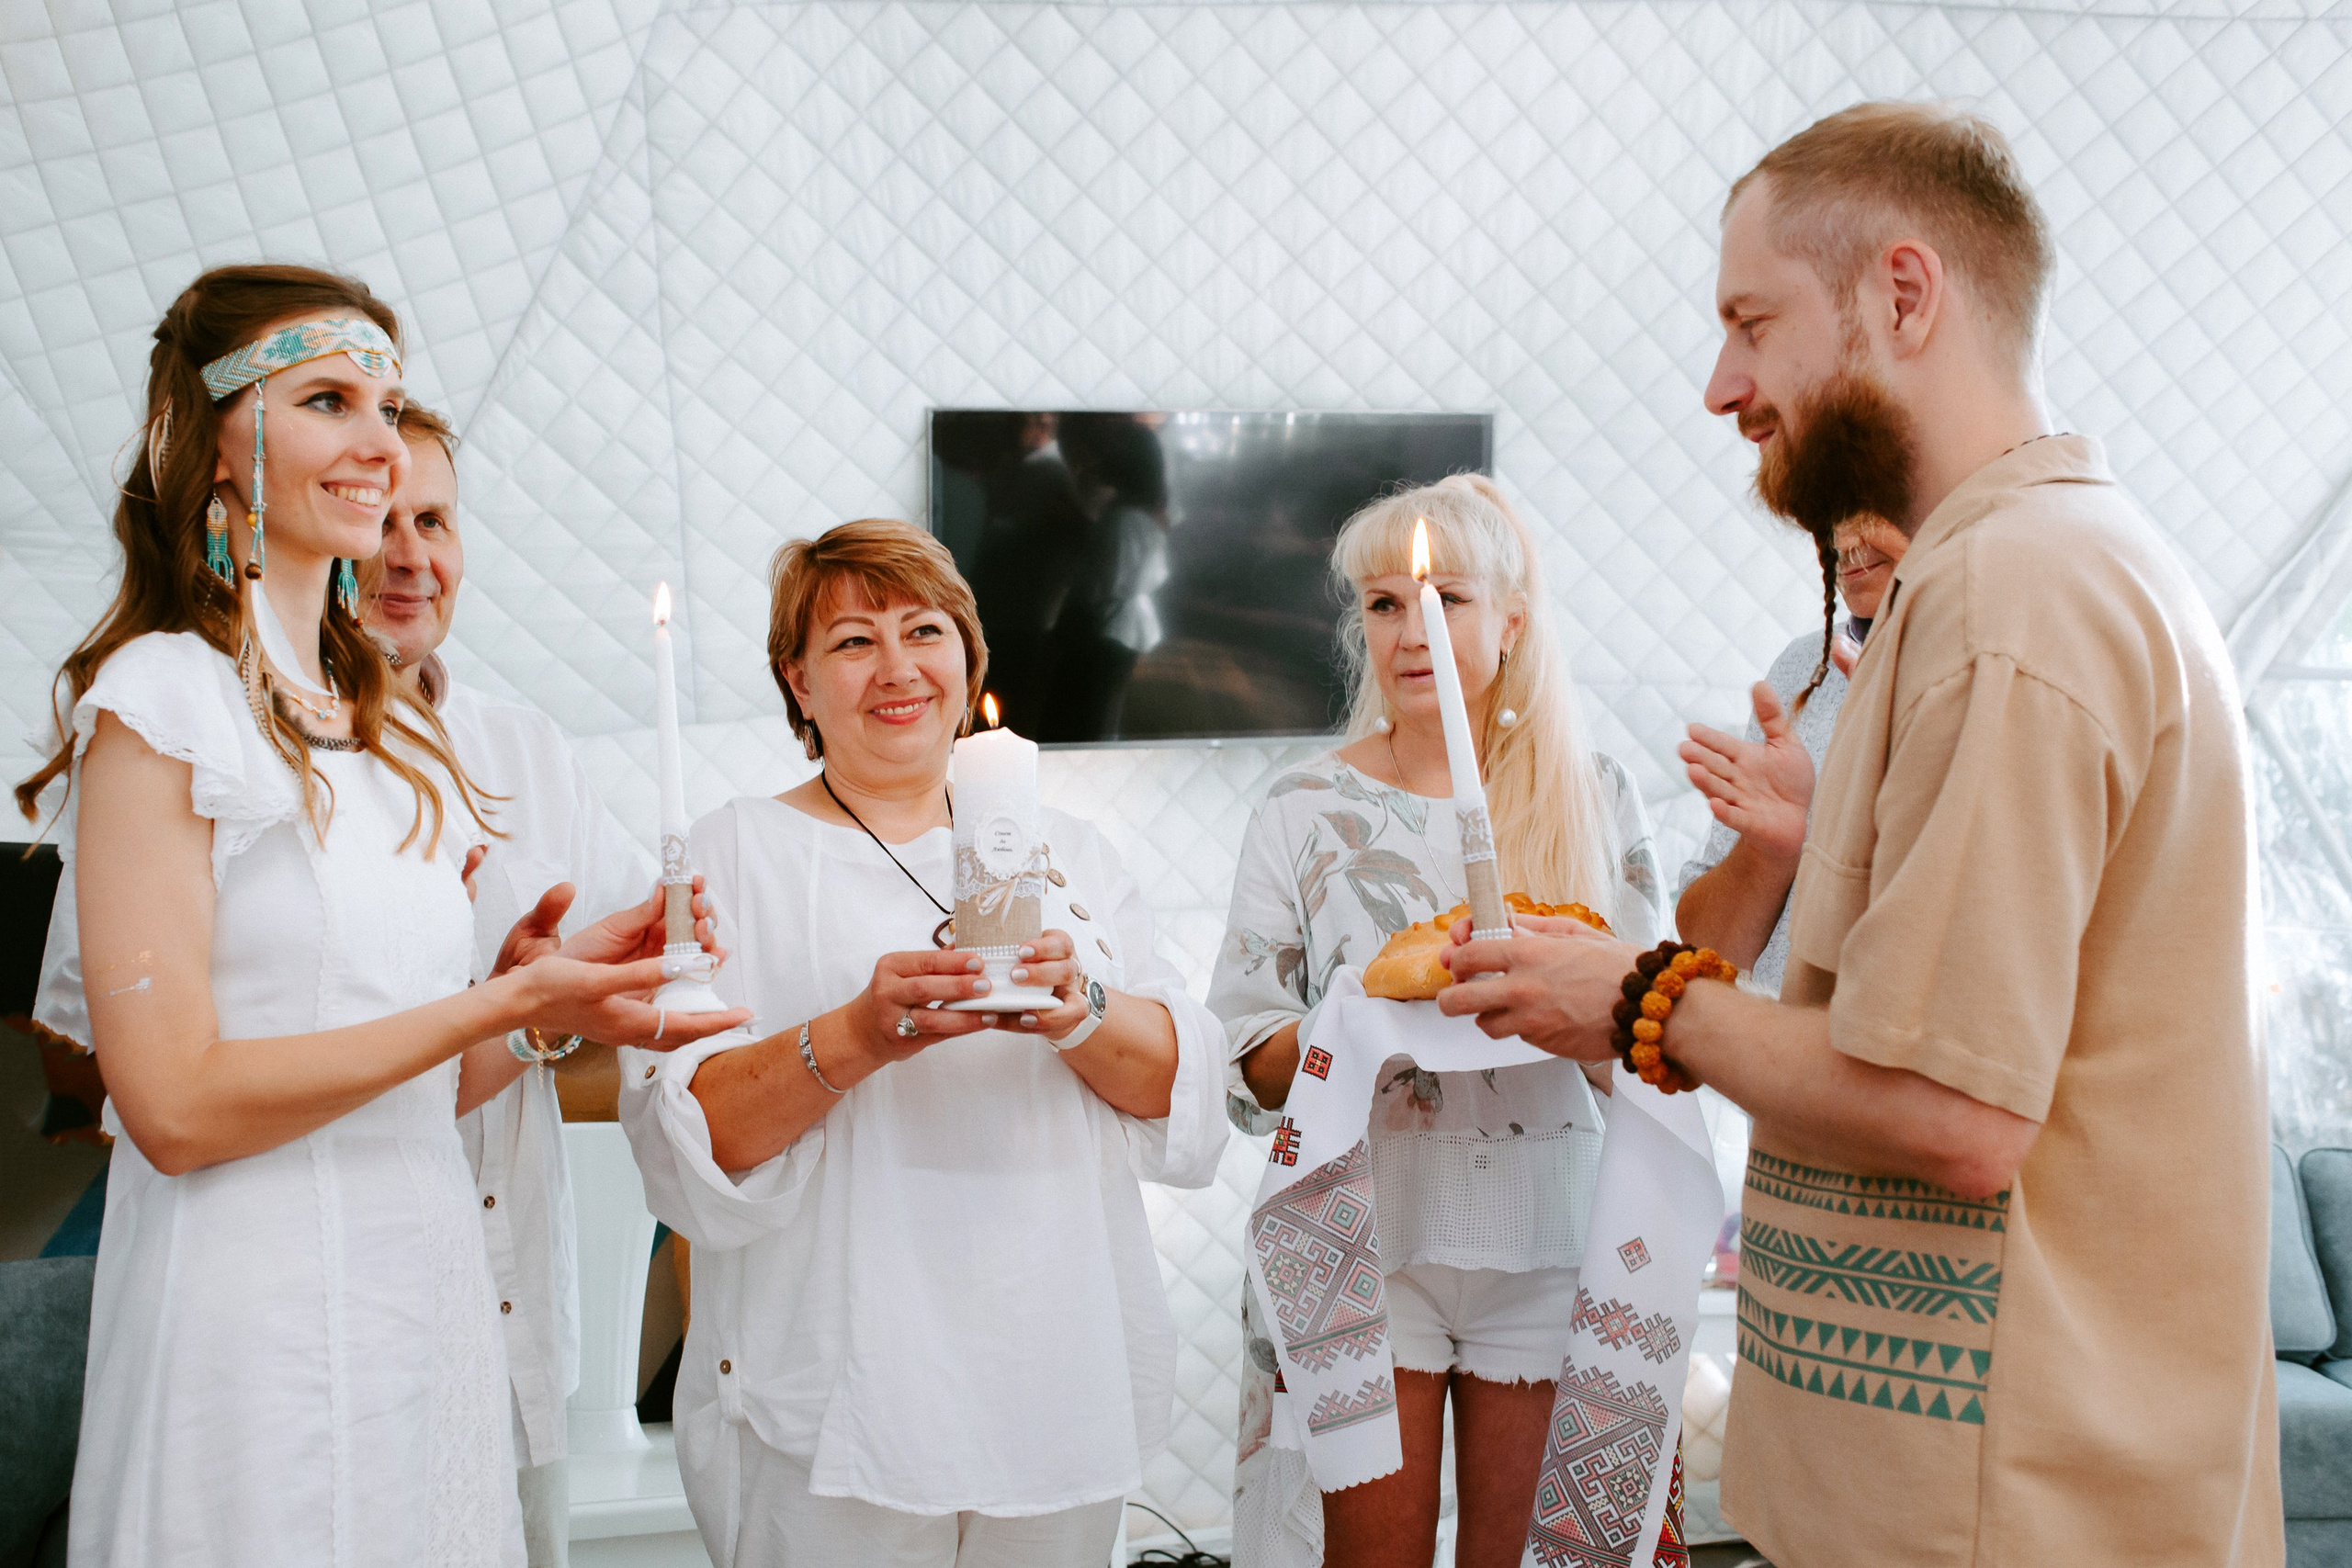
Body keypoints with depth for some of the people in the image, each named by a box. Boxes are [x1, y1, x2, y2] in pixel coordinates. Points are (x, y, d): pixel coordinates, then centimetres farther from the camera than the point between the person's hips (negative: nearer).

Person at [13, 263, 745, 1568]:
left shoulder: (397, 735, 11)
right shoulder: (163, 698, -9)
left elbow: (415, 1093, 11)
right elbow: (174, 1102, -16)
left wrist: (552, 995, -6)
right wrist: (504, 1003, -17)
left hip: (433, 1295, 7)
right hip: (257, 1315, -6)